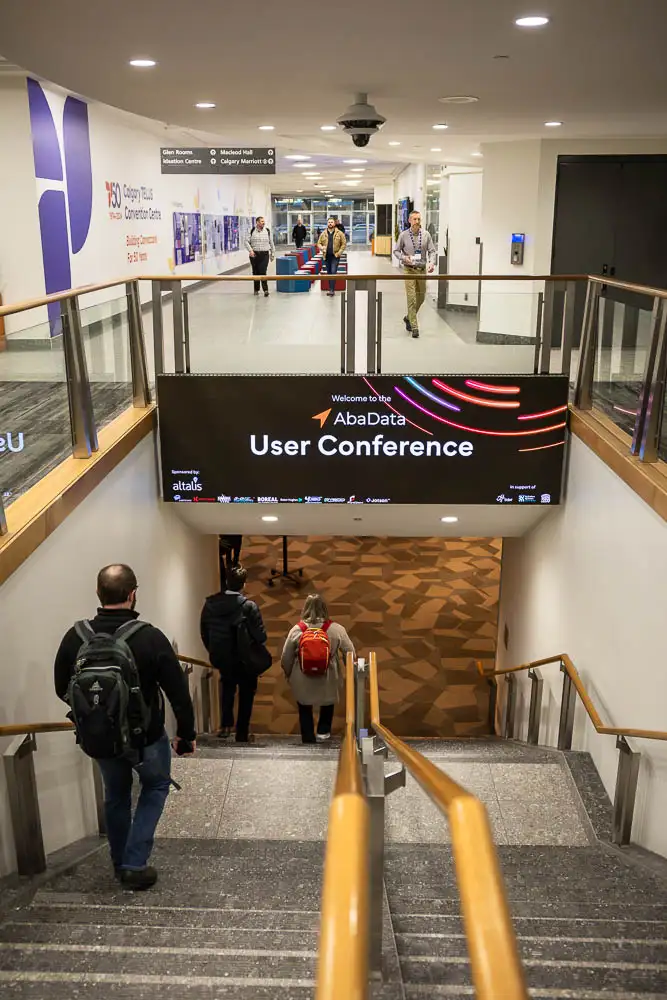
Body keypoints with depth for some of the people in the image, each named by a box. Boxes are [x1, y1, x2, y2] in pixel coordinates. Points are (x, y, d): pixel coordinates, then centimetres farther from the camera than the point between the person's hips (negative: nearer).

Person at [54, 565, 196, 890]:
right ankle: (135, 865, 17)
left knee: (115, 796, 25)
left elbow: (62, 690, 1)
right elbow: (179, 693, -18)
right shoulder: (150, 637, -23)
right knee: (155, 787, 23)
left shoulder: (75, 637, -13)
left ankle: (121, 865, 38)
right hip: (146, 736, -3)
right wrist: (186, 735, -3)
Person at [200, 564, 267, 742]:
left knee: (227, 685, 30)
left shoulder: (210, 603, -7)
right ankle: (242, 733, 24)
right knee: (246, 694, 18)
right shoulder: (249, 606, -20)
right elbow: (261, 636, -20)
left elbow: (204, 634, 2)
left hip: (221, 658, 4)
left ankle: (226, 724, 19)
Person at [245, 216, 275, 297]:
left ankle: (265, 290, -10)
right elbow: (247, 242, 2)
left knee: (263, 272, -12)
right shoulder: (252, 231, 2)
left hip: (264, 254, -1)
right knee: (255, 272, 8)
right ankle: (256, 289, 20)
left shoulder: (267, 231, 4)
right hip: (254, 254, 1)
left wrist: (272, 254, 12)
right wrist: (250, 250, -12)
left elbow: (271, 243, 11)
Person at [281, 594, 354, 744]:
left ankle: (308, 738, 22)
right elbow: (350, 653, -4)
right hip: (327, 679, 1)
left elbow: (286, 658, -2)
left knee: (305, 709, 20)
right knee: (327, 702, 29)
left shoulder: (296, 630, -10)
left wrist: (288, 674, 16)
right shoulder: (336, 629, -11)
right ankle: (323, 732, 25)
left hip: (302, 679, 0)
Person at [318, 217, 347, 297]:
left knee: (333, 272, -13)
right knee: (329, 273, 9)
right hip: (326, 256, 4)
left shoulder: (339, 233, 0)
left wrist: (339, 252, -10)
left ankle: (332, 290, -13)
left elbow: (344, 244, 1)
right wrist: (321, 247, -10)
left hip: (335, 256, -4)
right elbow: (319, 243, 12)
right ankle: (330, 289, 18)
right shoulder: (323, 234, 8)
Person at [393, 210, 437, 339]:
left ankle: (408, 318, 37)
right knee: (411, 298, -8)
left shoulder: (426, 235, 1)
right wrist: (404, 258, -15)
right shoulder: (404, 235, -3)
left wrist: (432, 263, -15)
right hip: (409, 270, -3)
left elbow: (432, 251, 3)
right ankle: (414, 327, -5)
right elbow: (396, 251, 4)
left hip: (422, 269, 3)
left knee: (421, 298, 13)